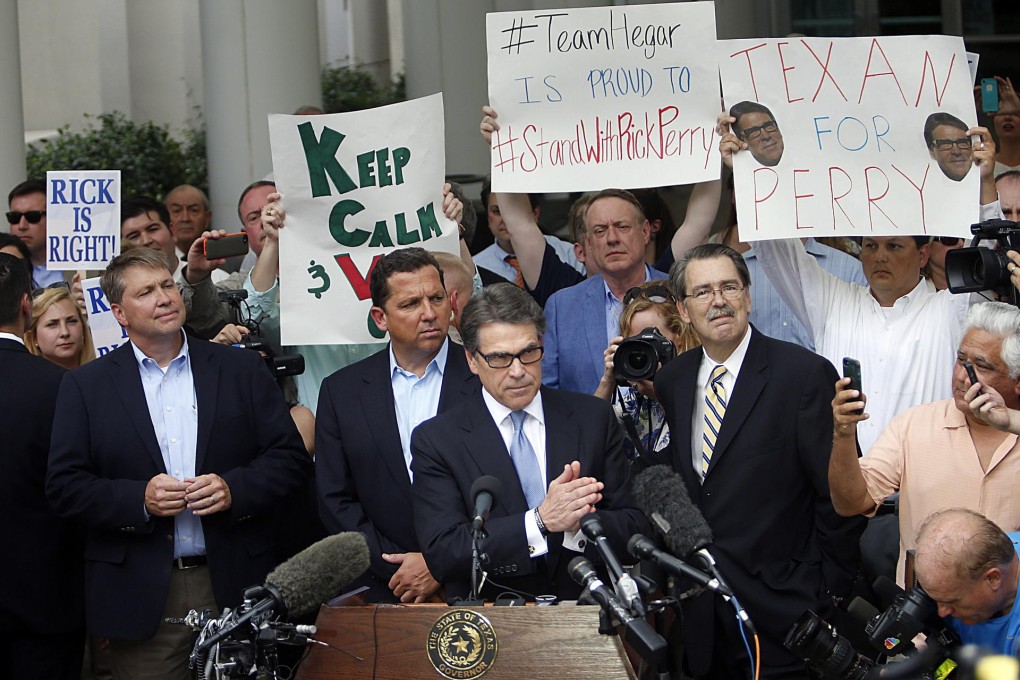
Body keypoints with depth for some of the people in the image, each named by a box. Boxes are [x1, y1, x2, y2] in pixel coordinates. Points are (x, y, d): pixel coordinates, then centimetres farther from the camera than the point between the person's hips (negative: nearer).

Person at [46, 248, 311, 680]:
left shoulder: (242, 369, 7)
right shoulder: (86, 386, 5)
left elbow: (290, 458, 5)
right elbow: (64, 486, -1)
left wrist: (234, 488, -13)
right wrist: (139, 500, -16)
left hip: (234, 591, 1)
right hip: (140, 601, -1)